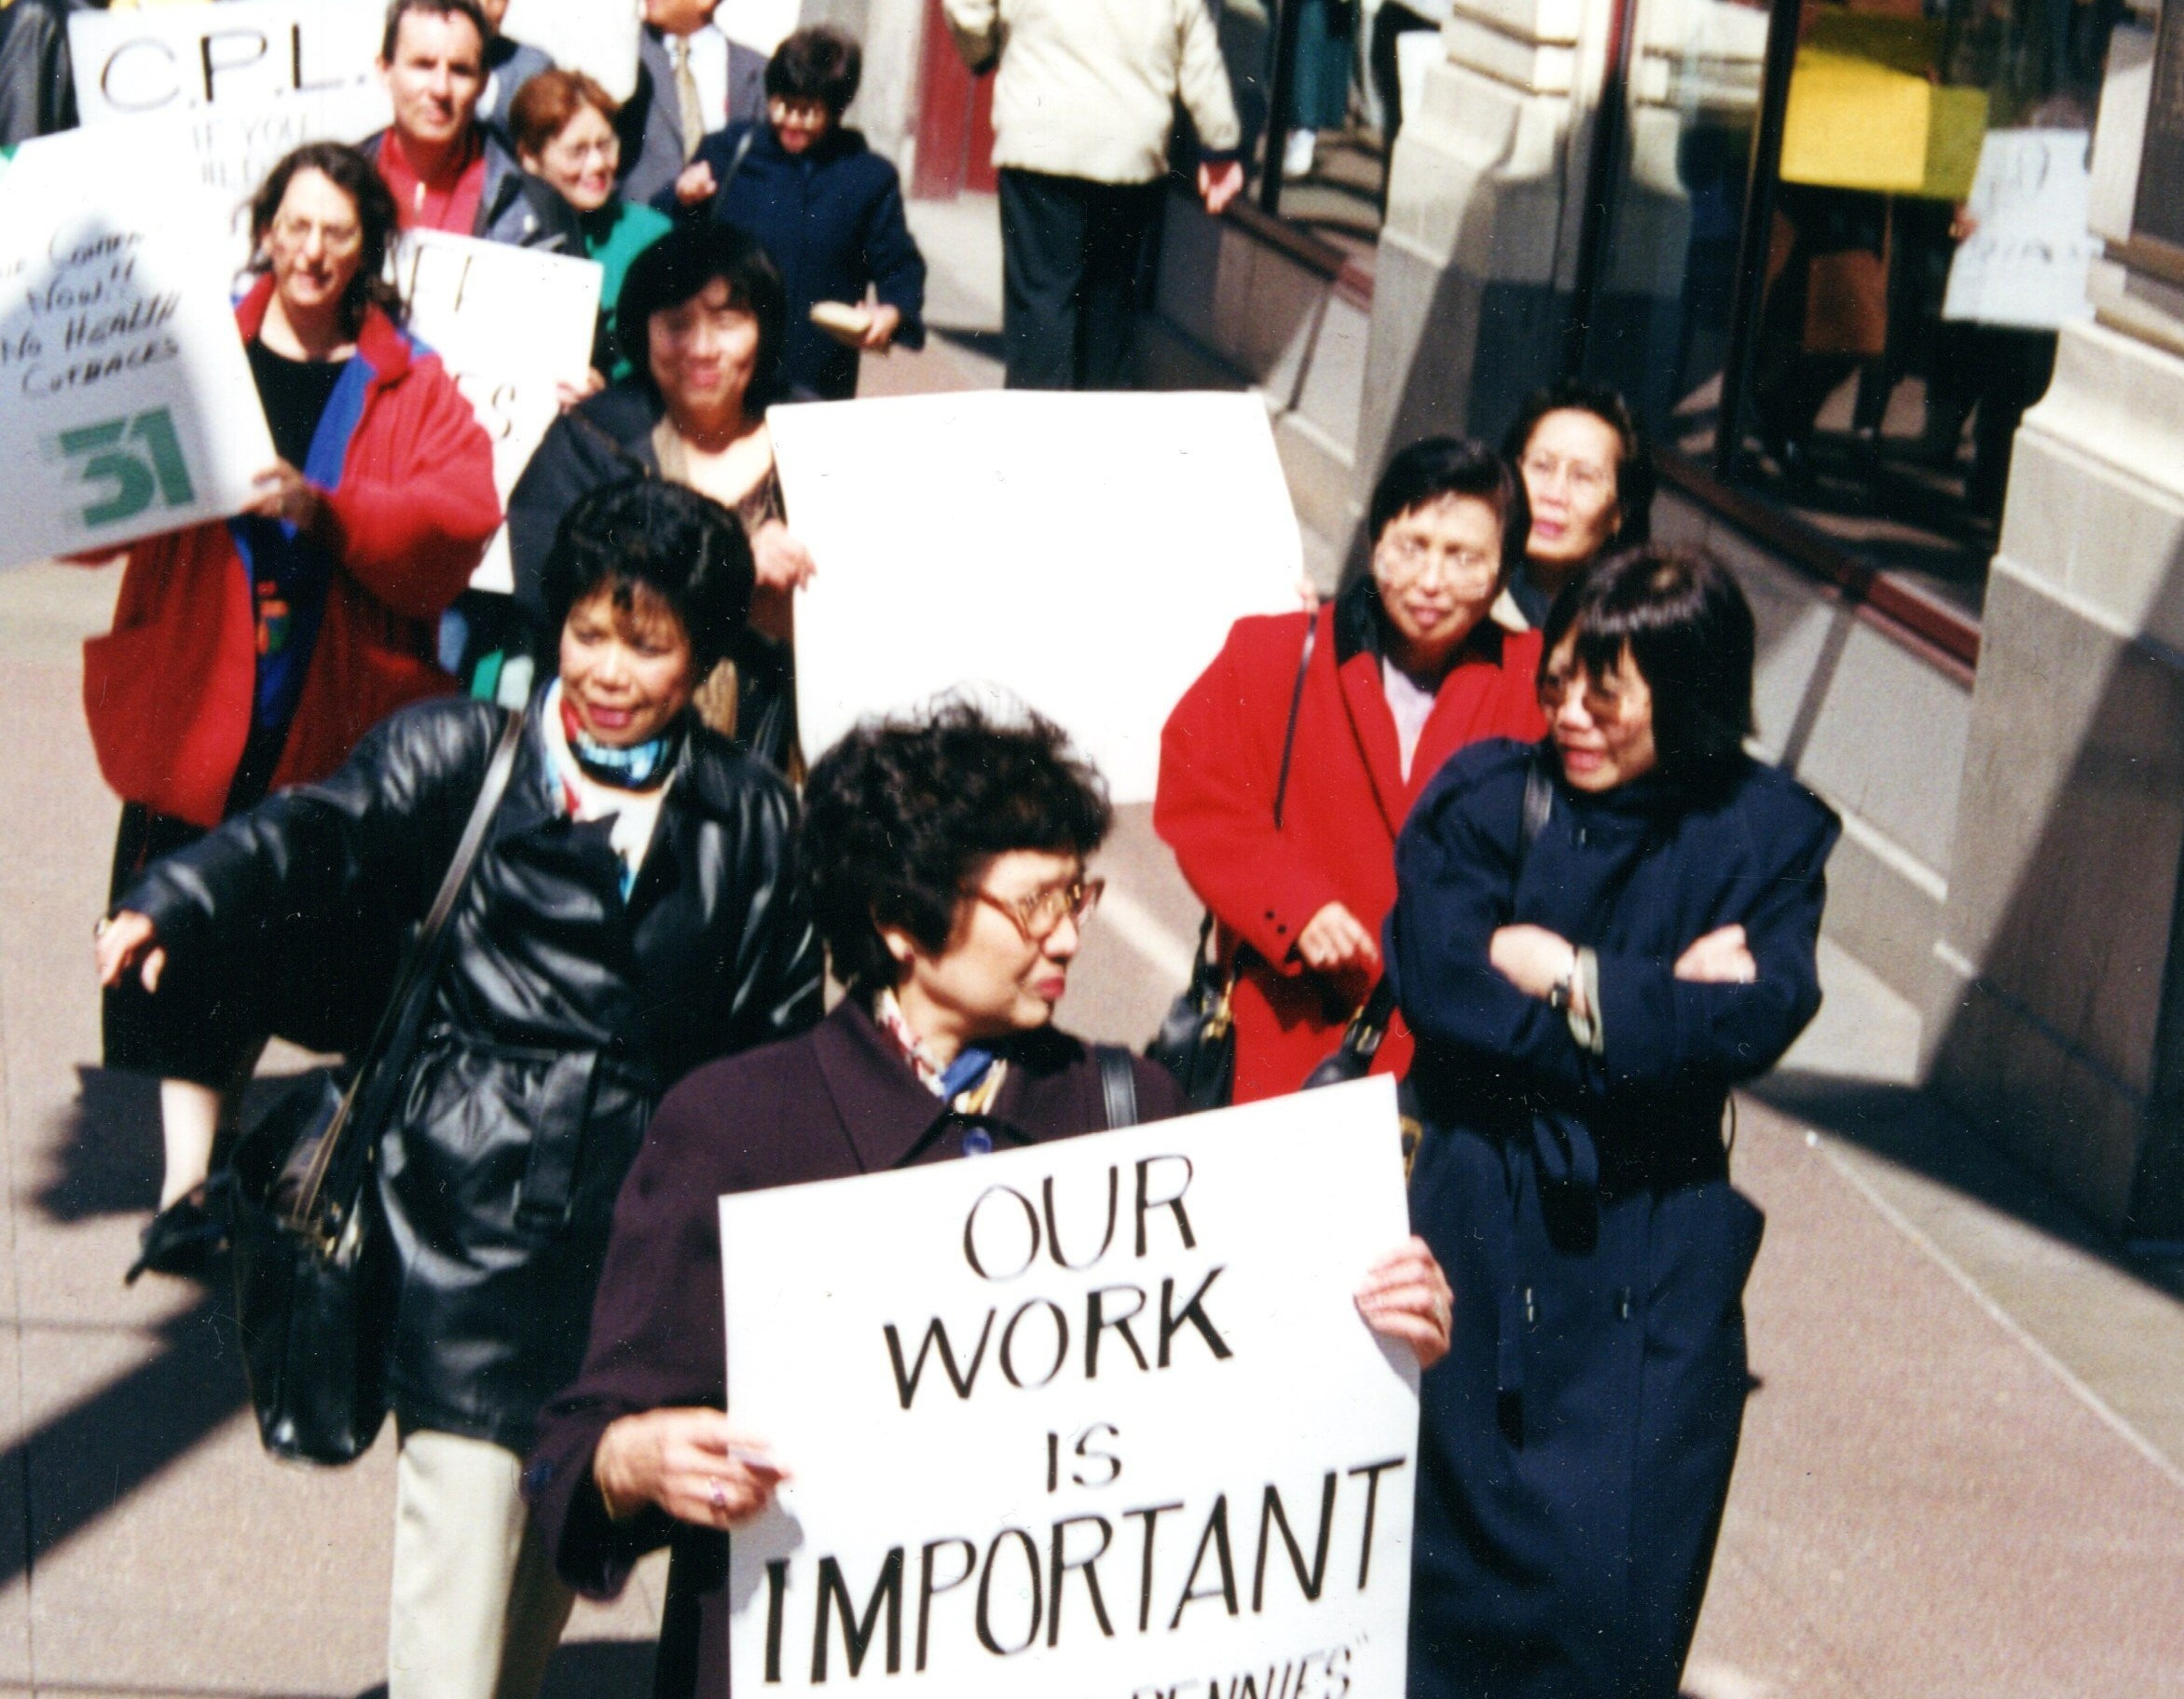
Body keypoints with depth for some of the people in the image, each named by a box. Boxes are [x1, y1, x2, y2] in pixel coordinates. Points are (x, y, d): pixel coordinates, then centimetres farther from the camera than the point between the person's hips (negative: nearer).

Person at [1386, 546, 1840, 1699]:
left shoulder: (1766, 835, 2)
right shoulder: (1486, 797, 1)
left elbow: (1759, 1019, -13)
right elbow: (1436, 978, -14)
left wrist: (1571, 977, -12)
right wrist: (1662, 1000, -13)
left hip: (1657, 1249, 0)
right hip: (1483, 1224, 0)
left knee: (1622, 1583, 0)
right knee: (1467, 1543, 4)